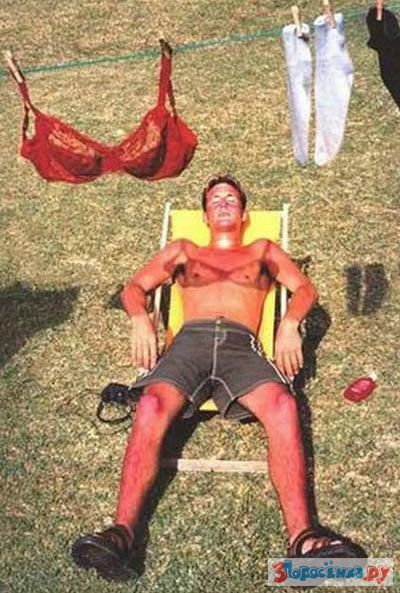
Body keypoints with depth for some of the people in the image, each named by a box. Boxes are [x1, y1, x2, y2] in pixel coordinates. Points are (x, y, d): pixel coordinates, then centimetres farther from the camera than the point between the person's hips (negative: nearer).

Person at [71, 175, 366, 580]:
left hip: (241, 347, 0)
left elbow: (305, 289, 20)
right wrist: (140, 319, 1)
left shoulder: (263, 250, 32)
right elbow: (134, 287, 26)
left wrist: (289, 324, -3)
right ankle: (122, 531, -42)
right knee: (152, 406, -33)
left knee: (283, 406, -34)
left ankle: (302, 537, -42)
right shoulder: (182, 250, 33)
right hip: (190, 341, 1)